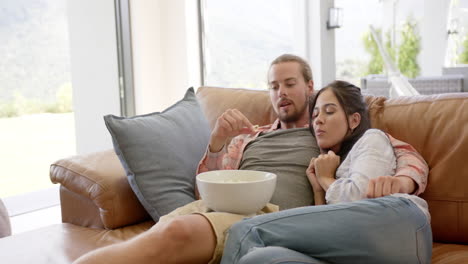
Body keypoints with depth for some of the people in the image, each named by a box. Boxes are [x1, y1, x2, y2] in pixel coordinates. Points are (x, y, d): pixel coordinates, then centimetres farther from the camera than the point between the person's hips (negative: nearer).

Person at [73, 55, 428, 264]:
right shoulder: (249, 136, 29)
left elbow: (409, 154, 12)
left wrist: (401, 180, -15)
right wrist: (216, 142, 4)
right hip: (216, 206, 4)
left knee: (175, 233, -36)